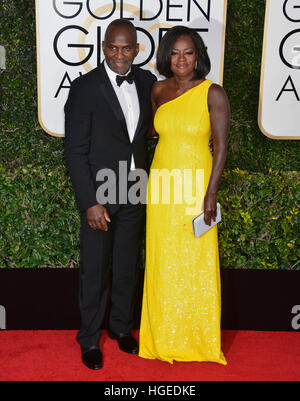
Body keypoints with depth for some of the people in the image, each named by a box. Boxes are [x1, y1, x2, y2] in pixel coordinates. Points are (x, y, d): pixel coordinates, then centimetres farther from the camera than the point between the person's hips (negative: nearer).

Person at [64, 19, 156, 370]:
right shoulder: (84, 88, -12)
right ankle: (89, 339, 28)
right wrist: (90, 203, -17)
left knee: (127, 267, 18)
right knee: (95, 271, 8)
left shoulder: (146, 81, 2)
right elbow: (75, 151, -13)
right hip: (99, 195, -4)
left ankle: (121, 326, 39)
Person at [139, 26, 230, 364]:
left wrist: (211, 193, -15)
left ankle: (199, 337, 25)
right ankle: (164, 334, 28)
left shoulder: (213, 94, -9)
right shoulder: (159, 90, 5)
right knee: (162, 261, 11)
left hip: (196, 185, -4)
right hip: (161, 186, 4)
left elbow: (221, 147, -10)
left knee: (196, 262, 5)